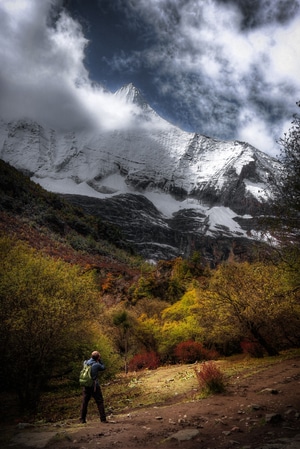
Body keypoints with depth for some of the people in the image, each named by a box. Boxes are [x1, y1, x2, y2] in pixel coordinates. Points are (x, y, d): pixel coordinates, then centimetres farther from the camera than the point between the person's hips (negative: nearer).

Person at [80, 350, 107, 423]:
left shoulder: (85, 362, 0)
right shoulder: (96, 365, -13)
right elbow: (103, 367, 4)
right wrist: (99, 360, 3)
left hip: (86, 386, 5)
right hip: (94, 386, -5)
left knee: (84, 402, 15)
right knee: (100, 402, 4)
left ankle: (82, 419, 18)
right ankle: (103, 419, 4)